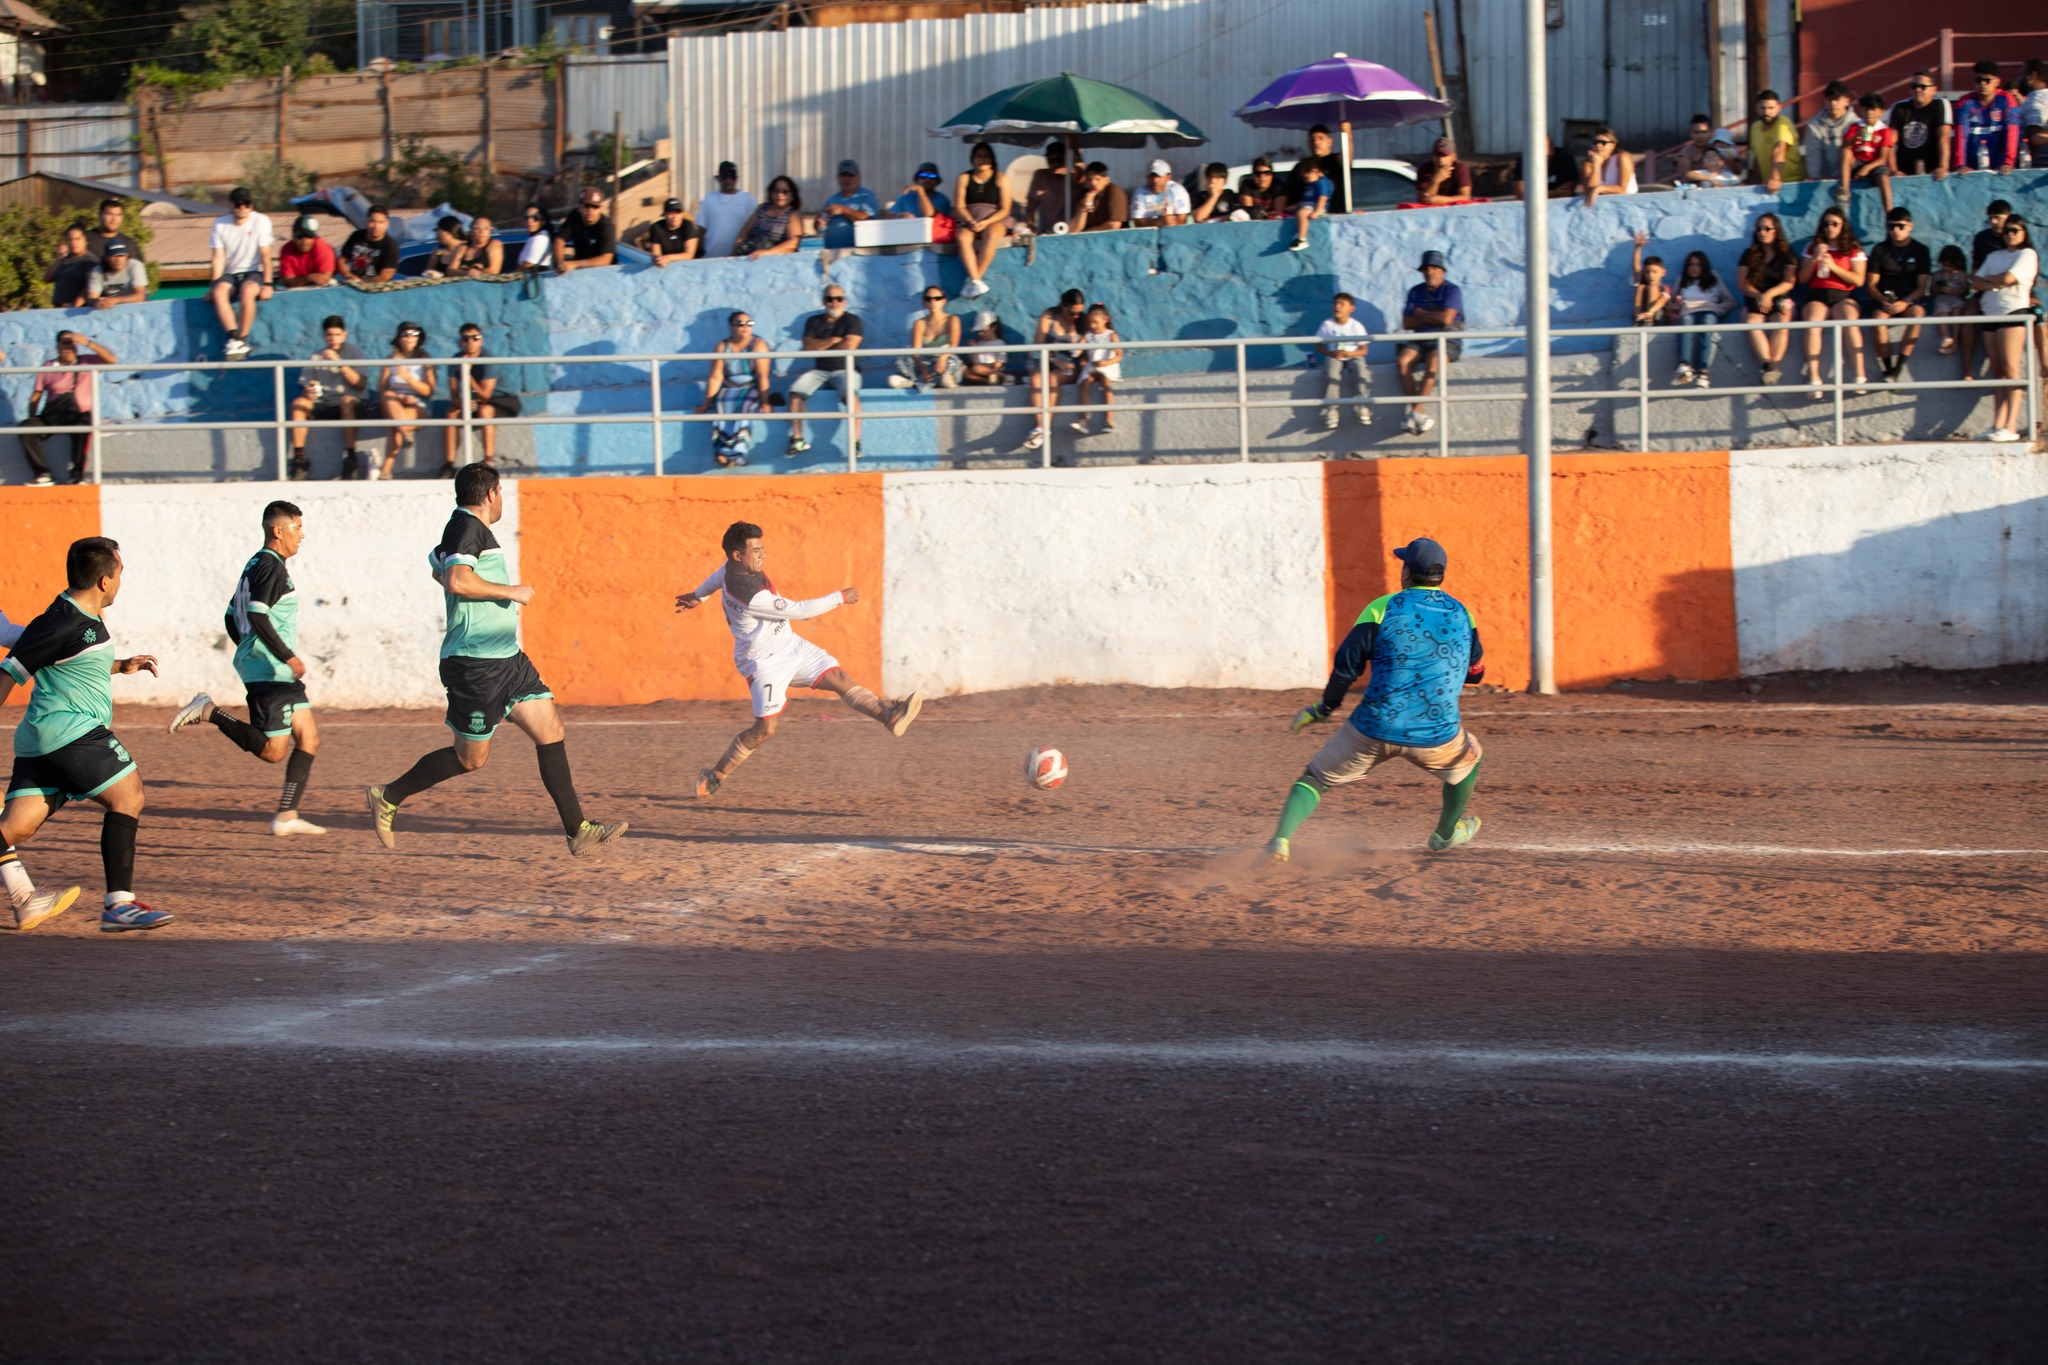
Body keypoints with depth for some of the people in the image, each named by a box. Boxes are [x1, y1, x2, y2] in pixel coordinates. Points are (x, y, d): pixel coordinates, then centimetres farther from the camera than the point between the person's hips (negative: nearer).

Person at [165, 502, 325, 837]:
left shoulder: (257, 565, 18)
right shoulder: (271, 567, -13)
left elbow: (232, 618, 23)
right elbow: (257, 615, -25)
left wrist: (251, 651, 30)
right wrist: (288, 657, -24)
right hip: (270, 671, -10)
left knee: (308, 740, 7)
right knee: (272, 751, -10)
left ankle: (286, 817, 5)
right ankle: (208, 712, -6)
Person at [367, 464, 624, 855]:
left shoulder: (467, 528, 17)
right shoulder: (468, 528, -14)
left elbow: (438, 568, 36)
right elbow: (456, 580, -30)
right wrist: (510, 592, -19)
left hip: (507, 659, 10)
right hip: (475, 664, -10)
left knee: (551, 732, 2)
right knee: (470, 758, 0)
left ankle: (577, 830, 1)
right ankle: (389, 797, 17)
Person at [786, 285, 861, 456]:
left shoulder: (852, 320, 3)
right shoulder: (813, 322, 12)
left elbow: (849, 346, -11)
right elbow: (808, 346, -2)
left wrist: (821, 346, -1)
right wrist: (833, 341, -10)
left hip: (845, 370, -3)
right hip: (820, 370, 3)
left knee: (851, 394, -35)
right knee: (796, 390, -21)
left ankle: (855, 441, -36)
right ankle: (797, 439, -18)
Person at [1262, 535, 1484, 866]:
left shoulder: (1383, 608, -4)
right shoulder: (1462, 614, 6)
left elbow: (1347, 664, -8)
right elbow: (1476, 673, 19)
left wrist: (1323, 709, 5)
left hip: (1375, 728, -2)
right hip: (1436, 736, 2)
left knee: (1315, 777, 11)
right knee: (1469, 757, 35)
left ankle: (1280, 841, -11)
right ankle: (1446, 834, 48)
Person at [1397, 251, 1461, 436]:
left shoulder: (1452, 291, -1)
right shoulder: (1415, 292, 14)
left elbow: (1446, 318, -16)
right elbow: (1407, 324, 6)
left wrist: (1420, 314, -2)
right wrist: (1433, 318, -6)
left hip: (1447, 340, -5)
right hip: (1421, 340, 5)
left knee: (1433, 360, -36)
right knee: (1402, 360, -26)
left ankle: (1415, 412, -37)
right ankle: (1418, 413, -29)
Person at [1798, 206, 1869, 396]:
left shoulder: (1854, 250, 11)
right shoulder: (1813, 247, 18)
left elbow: (1859, 280, 0)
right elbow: (1802, 279, 12)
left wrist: (1833, 266, -9)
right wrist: (1814, 259, -4)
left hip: (1843, 295, -1)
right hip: (1817, 295, 1)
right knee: (1812, 323, -33)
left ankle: (1860, 376, -42)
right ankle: (1813, 379, -43)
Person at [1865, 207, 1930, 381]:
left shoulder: (1920, 251, 4)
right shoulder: (1880, 250, 6)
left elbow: (1922, 287, -2)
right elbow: (1871, 285, 3)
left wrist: (1906, 302, -21)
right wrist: (1882, 299, -18)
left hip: (1911, 299, -1)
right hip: (1884, 299, 1)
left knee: (1917, 314, -35)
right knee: (1879, 318, -34)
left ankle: (1897, 369, -37)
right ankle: (1887, 368, -27)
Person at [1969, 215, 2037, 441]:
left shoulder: (2027, 254, 4)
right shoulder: (1994, 256, 22)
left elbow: (2008, 278, -10)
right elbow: (1975, 283, 12)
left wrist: (1985, 279, 7)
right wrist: (1994, 284, -7)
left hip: (2013, 312, -6)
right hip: (1990, 313, 6)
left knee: (2010, 369, -13)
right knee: (1998, 372, 0)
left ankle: (2011, 427, -19)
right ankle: (1997, 425, -6)